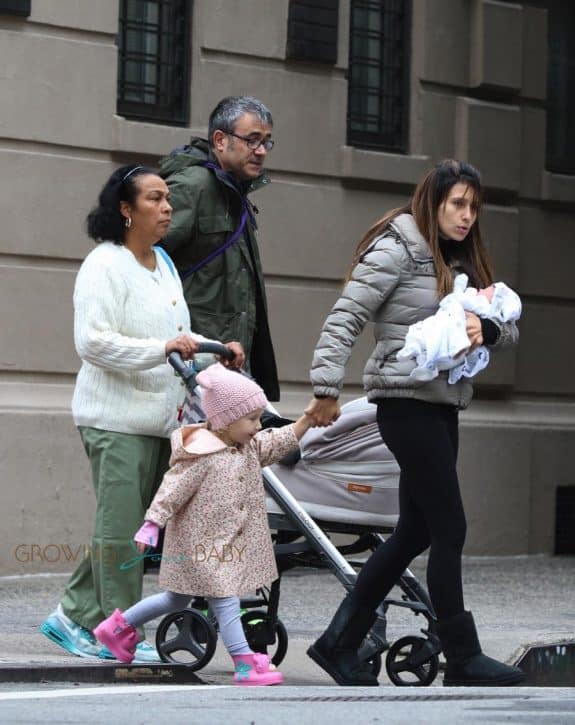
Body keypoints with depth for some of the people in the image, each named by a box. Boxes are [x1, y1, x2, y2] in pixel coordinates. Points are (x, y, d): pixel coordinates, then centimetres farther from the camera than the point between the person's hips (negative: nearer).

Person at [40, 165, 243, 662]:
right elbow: (93, 342, -19)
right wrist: (163, 348, -24)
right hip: (117, 418, -9)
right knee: (120, 529, -5)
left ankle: (75, 617, 21)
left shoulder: (163, 264, 17)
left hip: (158, 418, 9)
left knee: (121, 525, 11)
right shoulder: (105, 265, -10)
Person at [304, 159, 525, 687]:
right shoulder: (396, 251, -8)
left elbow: (510, 328, 13)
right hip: (407, 401, -9)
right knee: (449, 529, -6)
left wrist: (486, 328, -10)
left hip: (442, 406, 9)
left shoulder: (462, 262, 16)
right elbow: (345, 320, -12)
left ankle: (339, 642, 16)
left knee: (415, 531, 10)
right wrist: (327, 390, -18)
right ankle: (463, 657, 2)